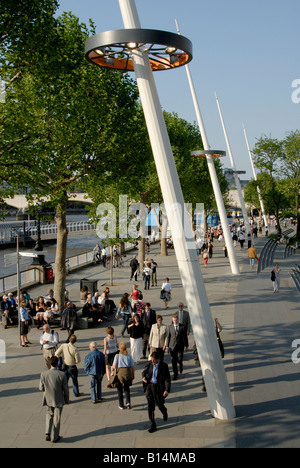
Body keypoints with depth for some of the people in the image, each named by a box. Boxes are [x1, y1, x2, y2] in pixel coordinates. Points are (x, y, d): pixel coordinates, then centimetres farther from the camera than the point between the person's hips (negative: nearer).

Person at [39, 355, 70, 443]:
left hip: (48, 399, 2)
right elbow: (66, 389, -12)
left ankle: (48, 433, 14)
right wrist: (67, 399, 5)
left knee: (49, 414, 26)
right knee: (57, 418, 15)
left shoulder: (43, 374, -17)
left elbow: (41, 388, -7)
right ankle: (55, 437, 27)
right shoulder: (62, 374, -21)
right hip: (59, 400, -2)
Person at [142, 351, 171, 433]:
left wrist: (167, 390, -17)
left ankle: (164, 412, 46)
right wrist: (143, 377, -7)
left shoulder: (164, 366, -10)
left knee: (160, 405, 10)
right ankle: (152, 425, 7)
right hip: (149, 386, 3)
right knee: (150, 406, 0)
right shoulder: (149, 364, 0)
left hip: (158, 387, -2)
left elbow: (167, 379, -9)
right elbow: (144, 371, 17)